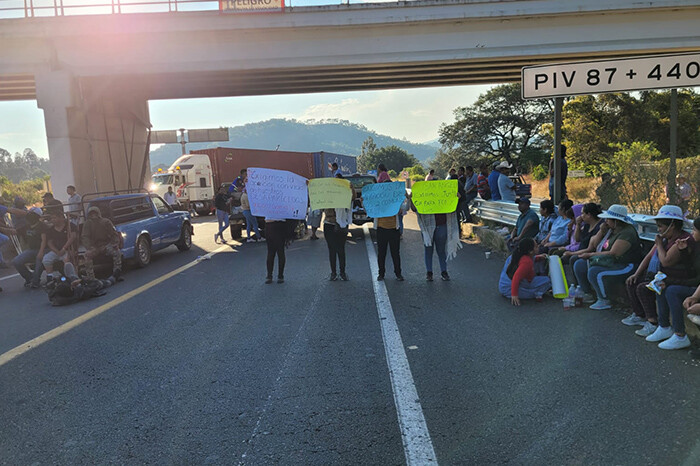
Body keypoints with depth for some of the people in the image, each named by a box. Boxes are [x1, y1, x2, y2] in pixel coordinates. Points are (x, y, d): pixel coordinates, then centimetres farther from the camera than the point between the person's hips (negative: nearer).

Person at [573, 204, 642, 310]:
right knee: (579, 265, 1)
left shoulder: (627, 233, -19)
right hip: (611, 263, 10)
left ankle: (605, 301, -15)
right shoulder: (613, 231, 13)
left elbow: (613, 253, -24)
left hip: (625, 266, -10)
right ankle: (588, 294, 13)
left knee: (594, 272, -33)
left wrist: (590, 255, -18)